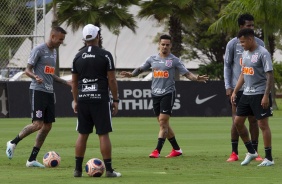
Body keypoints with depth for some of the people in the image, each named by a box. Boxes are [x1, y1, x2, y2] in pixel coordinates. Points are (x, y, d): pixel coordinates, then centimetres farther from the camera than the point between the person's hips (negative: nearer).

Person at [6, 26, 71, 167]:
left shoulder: (54, 52, 17)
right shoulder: (39, 50, -8)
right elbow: (27, 70, -9)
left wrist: (66, 82, 22)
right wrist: (35, 77, -29)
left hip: (49, 92, 9)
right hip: (38, 91, -9)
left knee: (47, 126, 4)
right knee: (38, 124, -16)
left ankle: (32, 159, 9)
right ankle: (13, 142, 5)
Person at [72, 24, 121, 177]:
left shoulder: (78, 57, 7)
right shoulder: (105, 55, -5)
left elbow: (74, 81, 12)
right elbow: (111, 80, -6)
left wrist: (75, 101, 20)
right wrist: (115, 100, 0)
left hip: (83, 100, 4)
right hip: (100, 99, -4)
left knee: (82, 134, 10)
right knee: (103, 134, -1)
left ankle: (78, 169, 10)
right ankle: (109, 169, -2)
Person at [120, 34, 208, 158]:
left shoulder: (174, 60, 0)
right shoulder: (152, 59, 11)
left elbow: (187, 74, -2)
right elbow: (141, 69, 18)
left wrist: (196, 78, -20)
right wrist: (131, 74, -2)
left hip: (168, 93, -5)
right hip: (155, 94, 5)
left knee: (163, 122, -13)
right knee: (163, 124, 9)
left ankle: (157, 150, -15)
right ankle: (176, 149, 19)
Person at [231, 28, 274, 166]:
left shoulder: (263, 54, -13)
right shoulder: (245, 54, 12)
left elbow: (270, 75, -16)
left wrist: (266, 95, -20)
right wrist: (235, 91, 15)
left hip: (260, 94, -8)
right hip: (247, 93, 8)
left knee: (263, 124, -6)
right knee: (238, 121, 8)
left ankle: (269, 158, 1)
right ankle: (251, 151, 21)